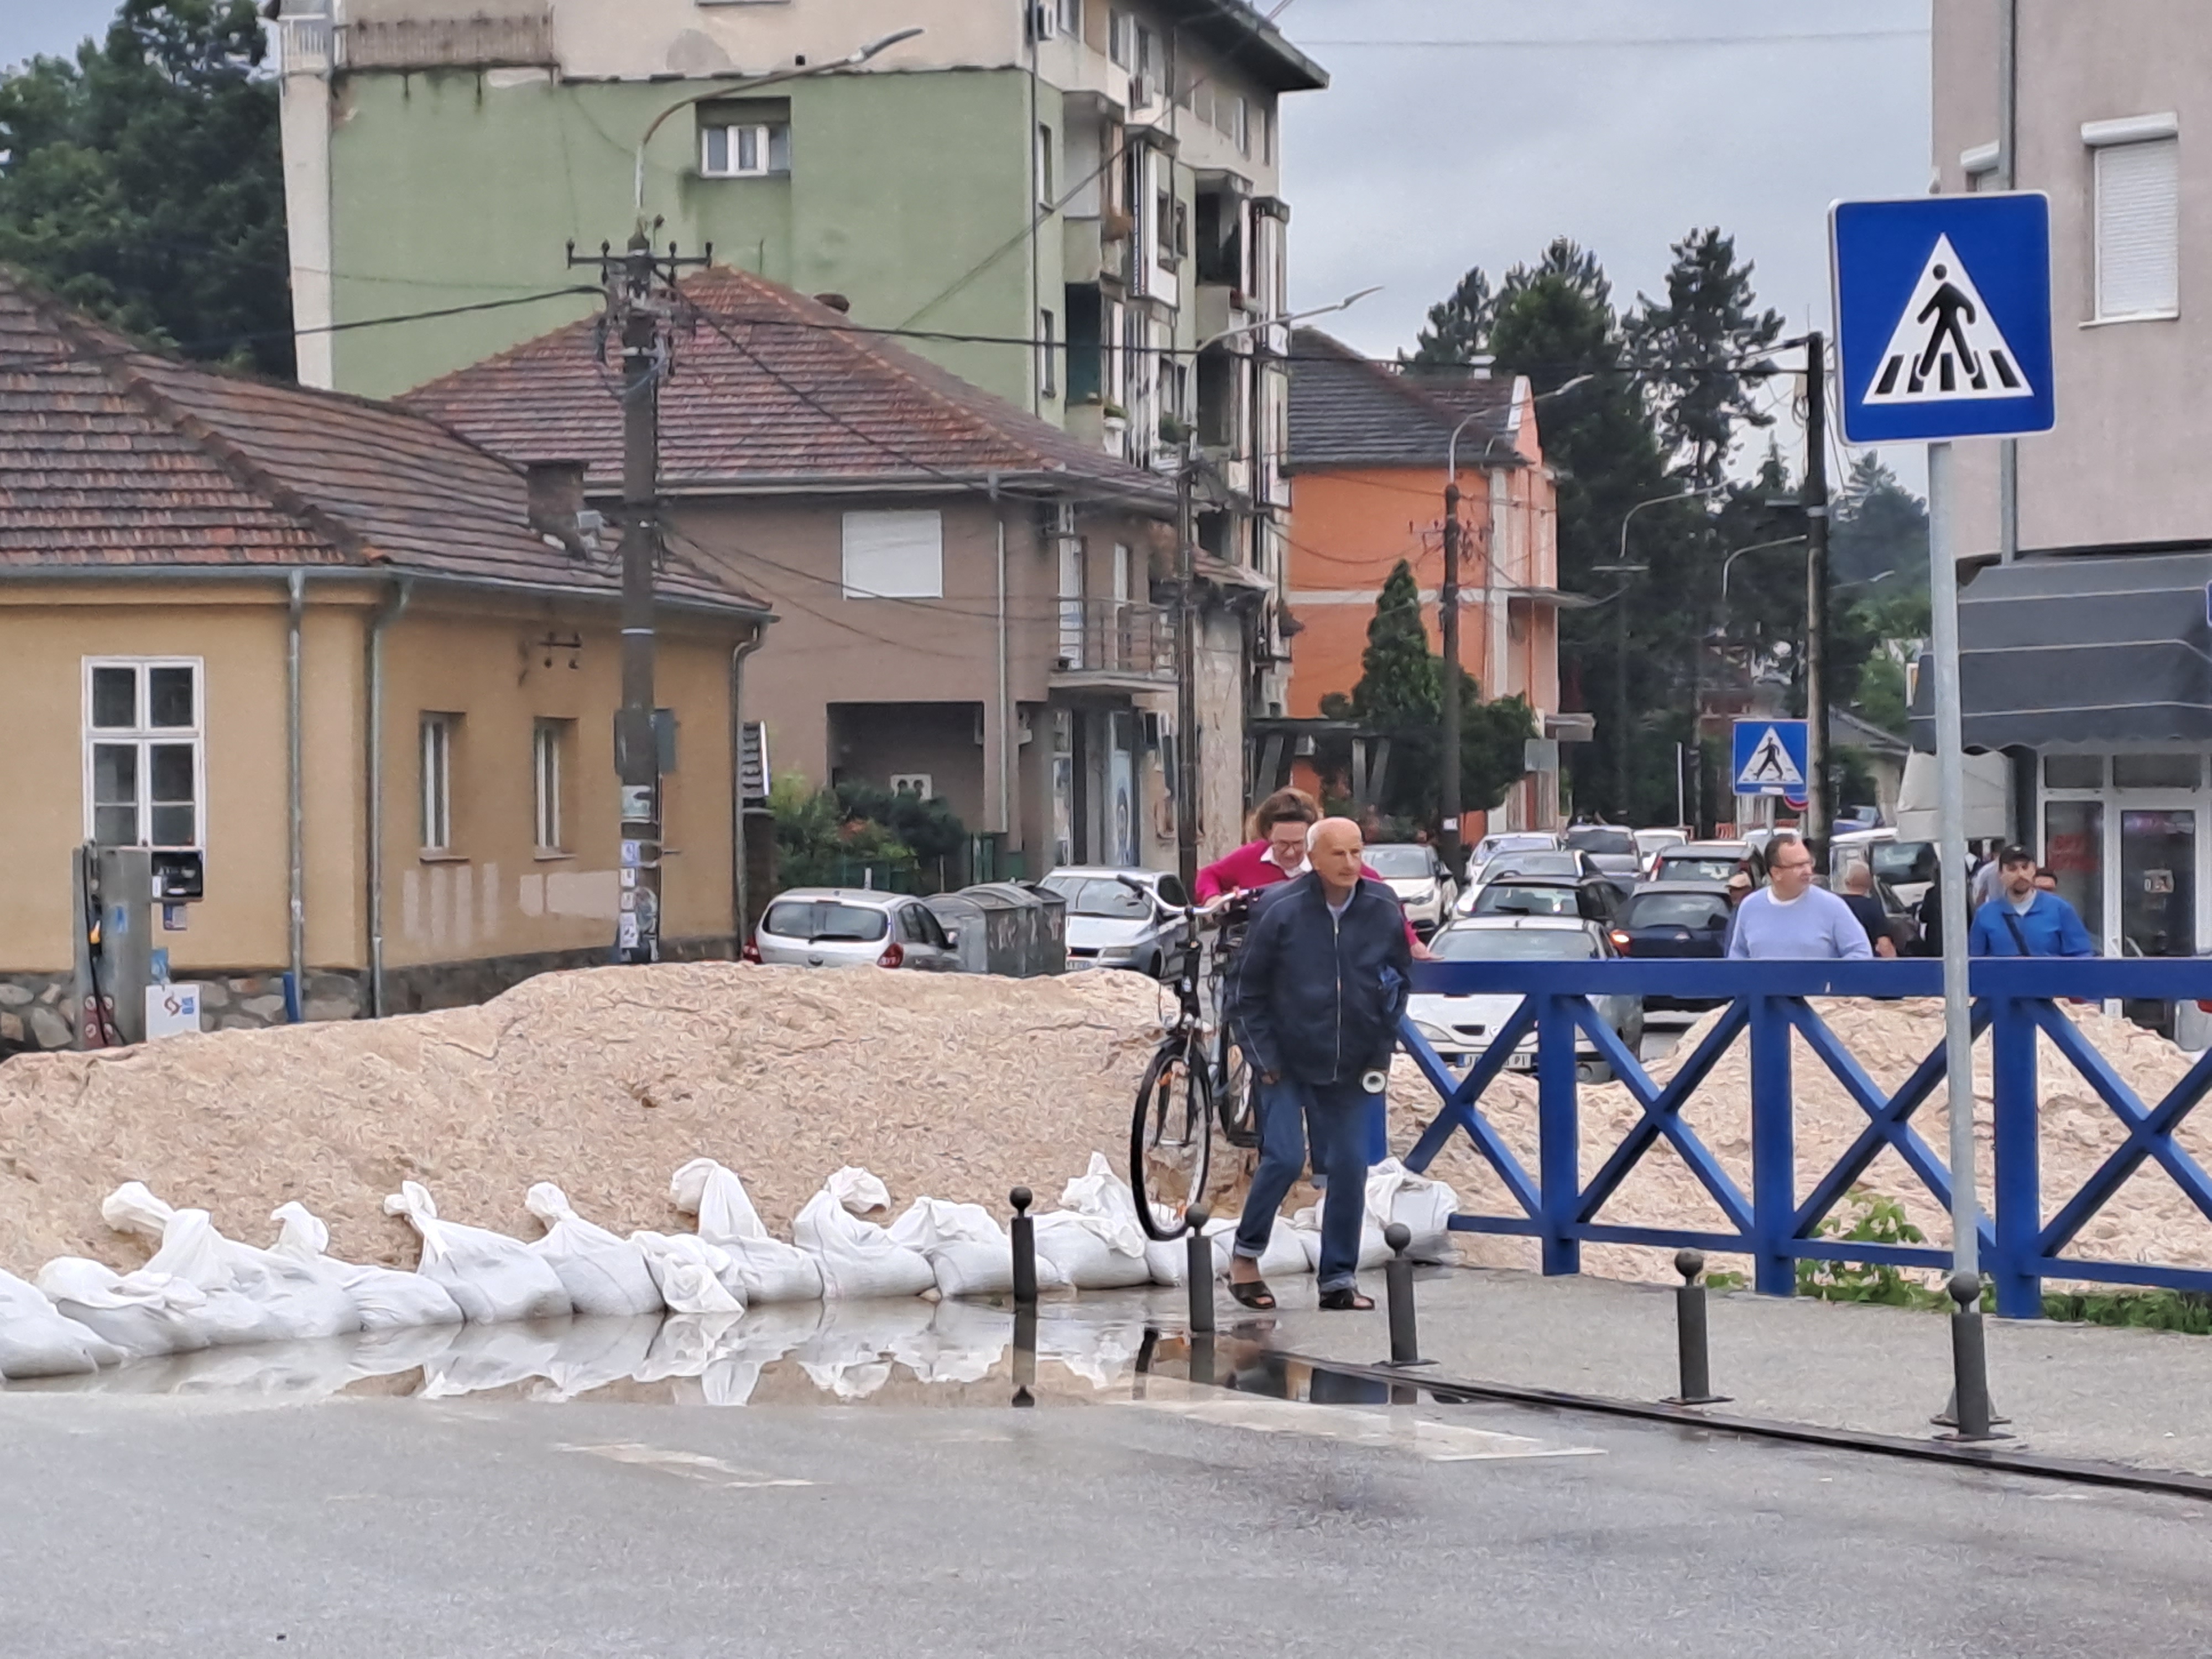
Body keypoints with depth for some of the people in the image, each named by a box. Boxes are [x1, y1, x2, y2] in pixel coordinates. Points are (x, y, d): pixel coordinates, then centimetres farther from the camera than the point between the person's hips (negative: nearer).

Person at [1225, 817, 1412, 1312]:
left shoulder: (1384, 910, -3)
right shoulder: (1280, 911, -12)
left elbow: (1400, 978, 12)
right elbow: (1246, 992, -4)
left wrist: (1382, 1050, 8)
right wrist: (1264, 1058, -7)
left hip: (1352, 1068, 3)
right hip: (1288, 1063, -3)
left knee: (1350, 1168, 1)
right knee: (1284, 1158, -13)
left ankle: (1339, 1279, 10)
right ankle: (1245, 1256, 7)